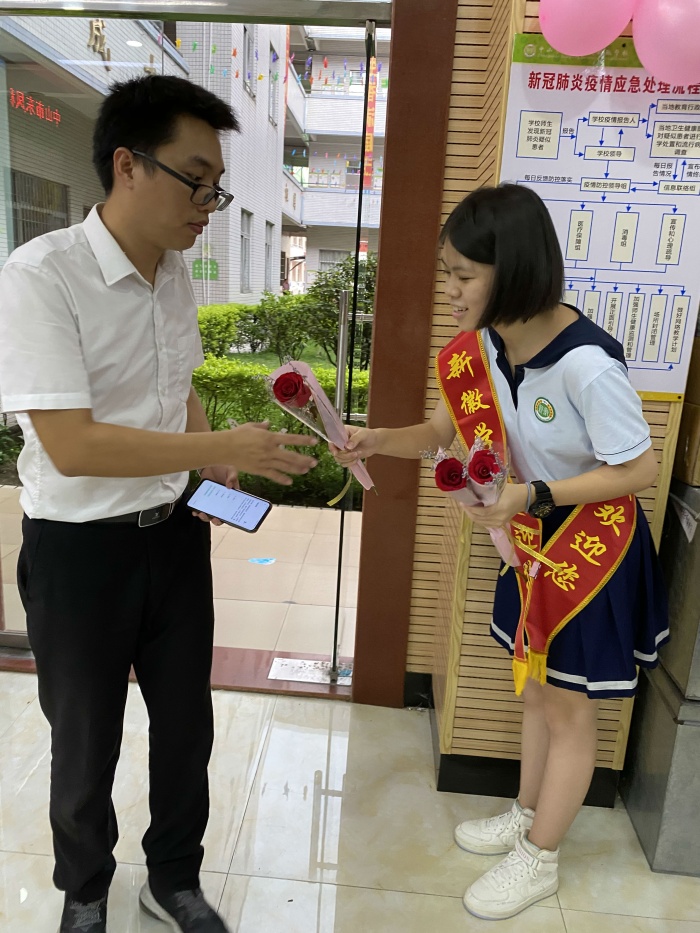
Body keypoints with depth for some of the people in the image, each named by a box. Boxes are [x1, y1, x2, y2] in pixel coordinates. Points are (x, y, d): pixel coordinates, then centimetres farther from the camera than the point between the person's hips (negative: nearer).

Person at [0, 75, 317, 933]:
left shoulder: (174, 272, 3)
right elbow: (71, 446, -26)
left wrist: (221, 470, 0)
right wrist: (226, 447, -24)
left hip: (174, 532, 6)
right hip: (79, 548, -5)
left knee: (185, 724, 19)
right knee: (86, 742, 17)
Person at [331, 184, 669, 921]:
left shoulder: (584, 363, -31)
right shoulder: (482, 346, -8)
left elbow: (640, 469, -22)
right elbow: (444, 430, 1)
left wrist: (532, 496, -29)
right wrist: (378, 440, -17)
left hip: (594, 546, -7)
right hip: (533, 541, 7)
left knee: (568, 709, 12)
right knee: (536, 692, 23)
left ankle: (538, 861, 34)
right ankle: (526, 817, 47)